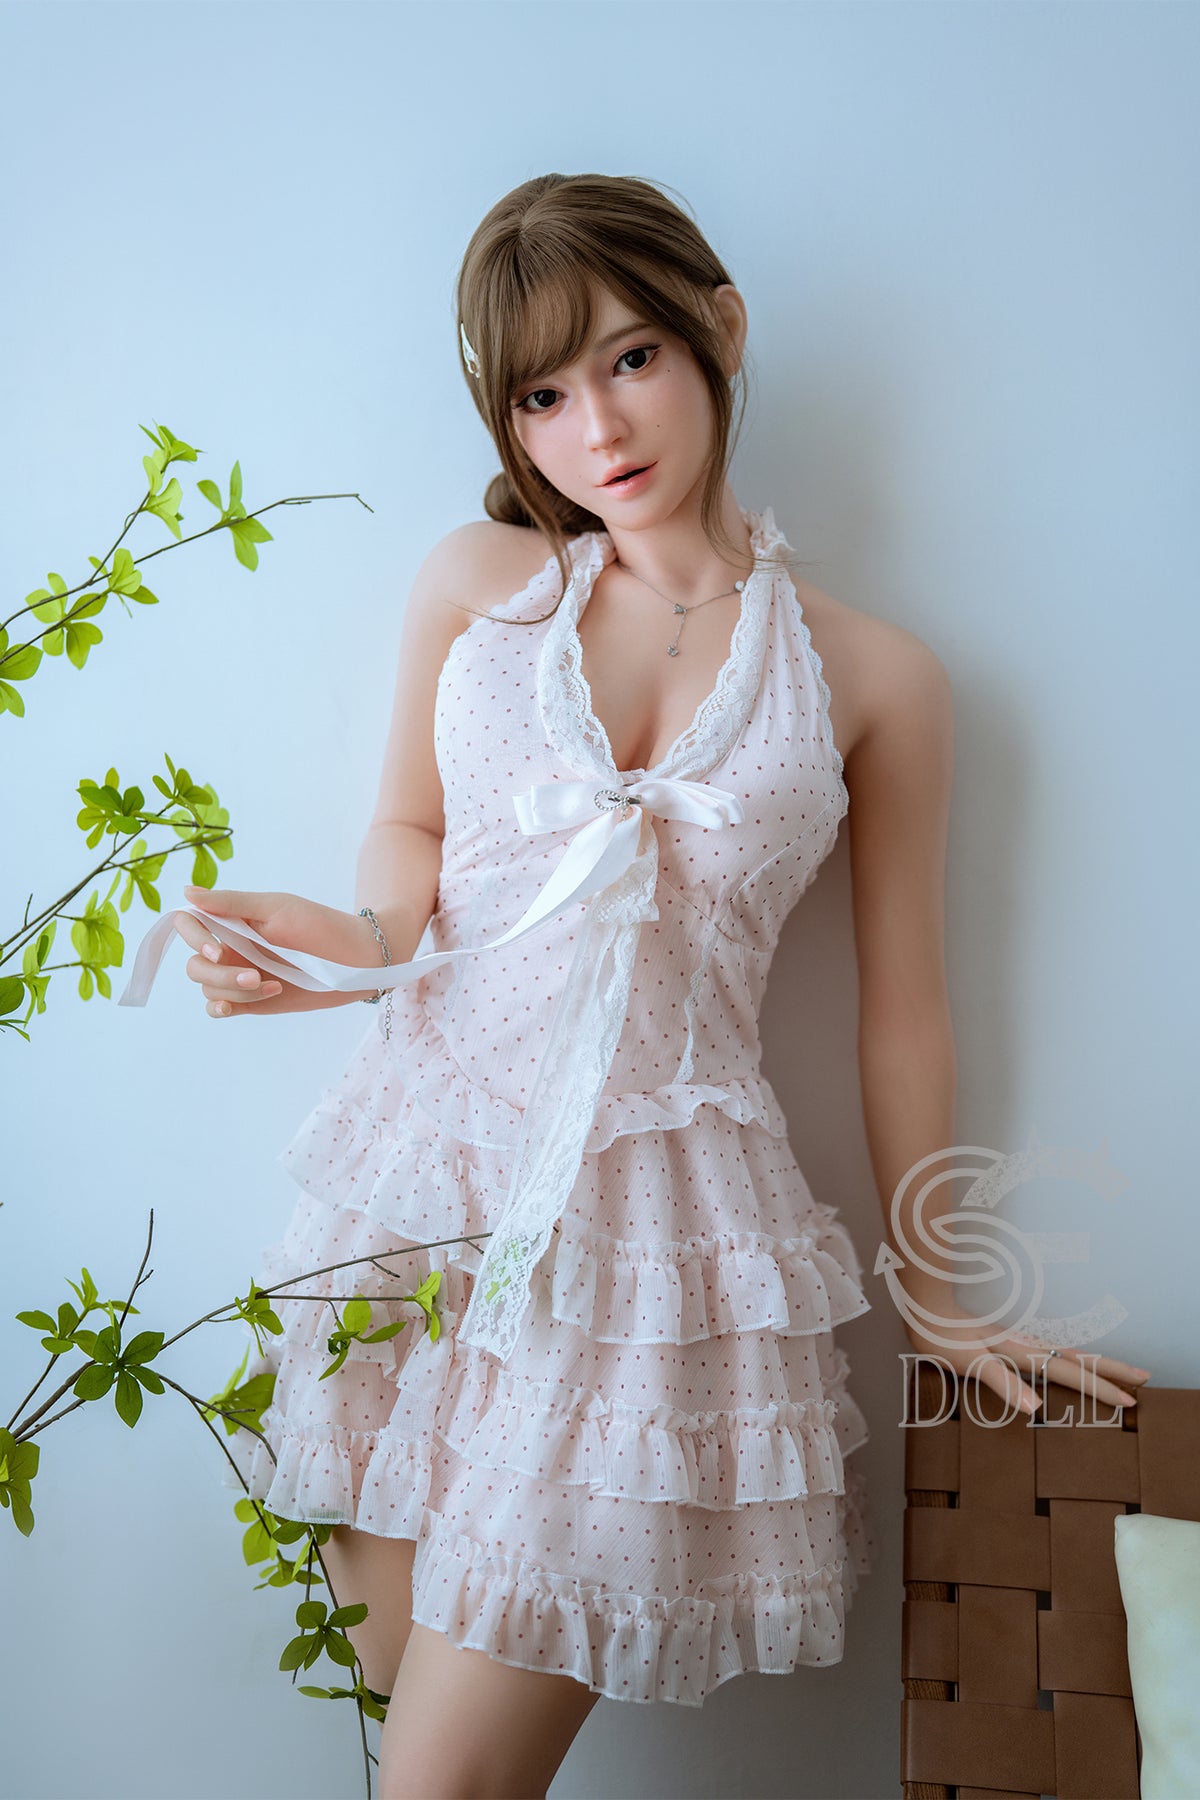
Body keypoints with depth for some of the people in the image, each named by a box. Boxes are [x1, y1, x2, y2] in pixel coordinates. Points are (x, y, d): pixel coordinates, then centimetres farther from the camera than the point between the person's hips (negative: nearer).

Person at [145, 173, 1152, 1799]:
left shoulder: (876, 679, 3)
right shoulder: (475, 583, 8)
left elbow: (902, 1011, 8)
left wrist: (945, 1300, 13)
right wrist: (358, 936, -6)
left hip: (660, 1211, -2)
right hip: (430, 1172, 3)